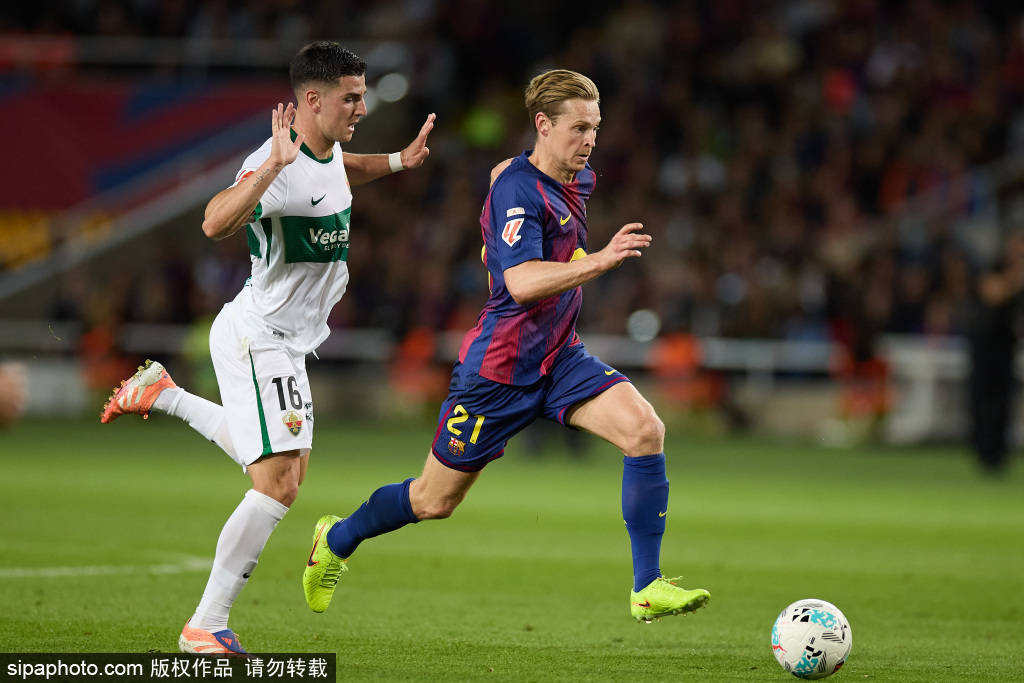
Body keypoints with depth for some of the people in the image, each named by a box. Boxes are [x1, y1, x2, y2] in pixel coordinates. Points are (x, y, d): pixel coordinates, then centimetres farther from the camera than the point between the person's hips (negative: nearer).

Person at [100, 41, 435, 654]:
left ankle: (164, 394, 36)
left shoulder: (329, 152, 6)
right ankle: (207, 626, -9)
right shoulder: (277, 165, -24)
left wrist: (397, 161, 21)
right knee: (279, 486, -16)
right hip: (256, 337, -10)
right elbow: (216, 223, -42)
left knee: (284, 472, 25)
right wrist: (272, 166, -52)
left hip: (288, 343, 10)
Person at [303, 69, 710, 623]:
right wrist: (600, 260, -47)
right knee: (435, 501, 8)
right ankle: (336, 539, 37)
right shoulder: (516, 189, -21)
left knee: (645, 430, -18)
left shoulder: (579, 181, 6)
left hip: (559, 359, 7)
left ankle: (647, 588, -15)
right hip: (500, 367, -7)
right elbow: (520, 282, -37)